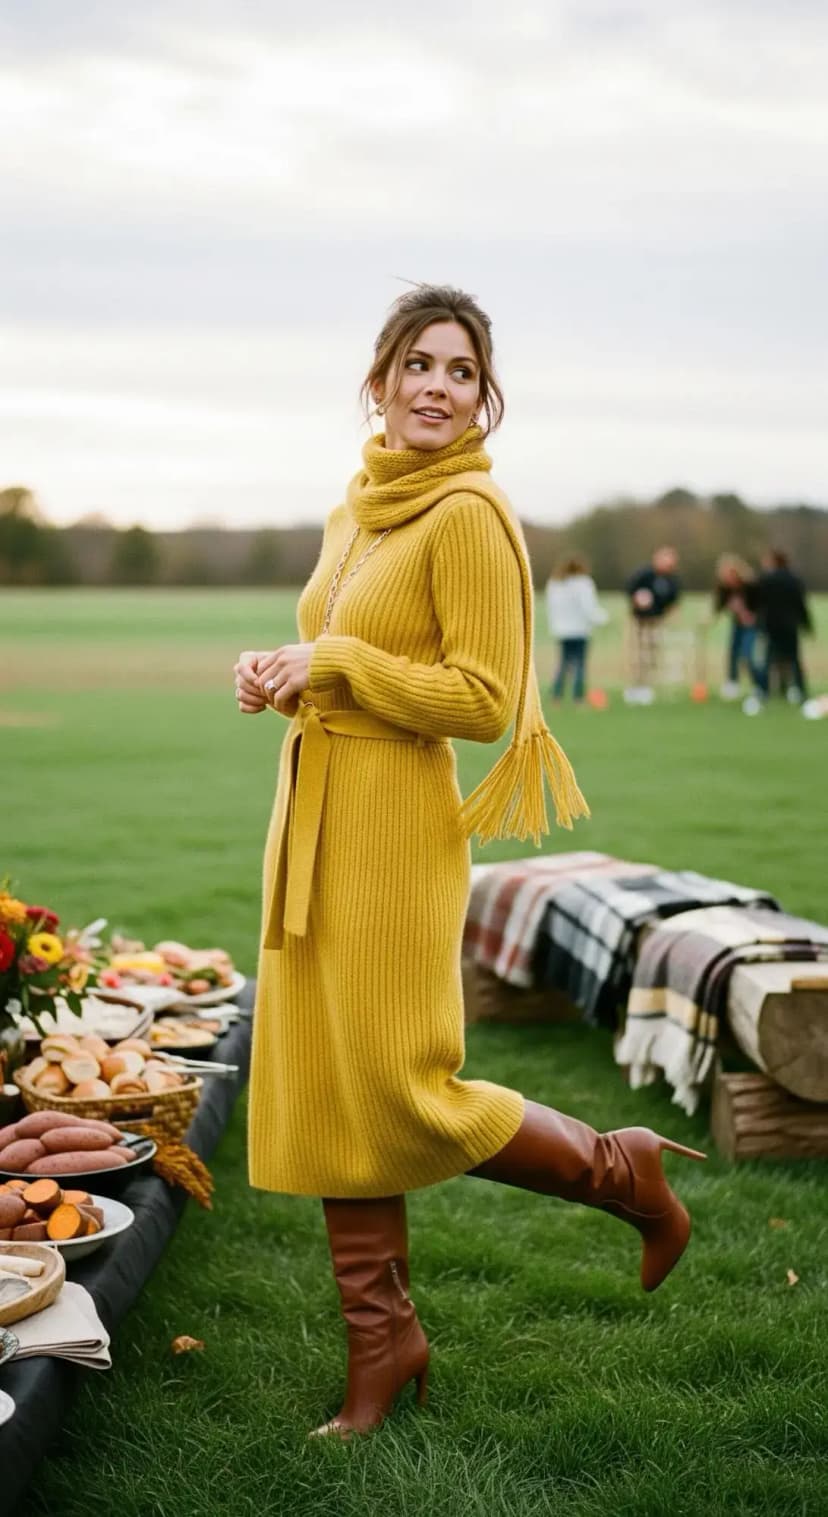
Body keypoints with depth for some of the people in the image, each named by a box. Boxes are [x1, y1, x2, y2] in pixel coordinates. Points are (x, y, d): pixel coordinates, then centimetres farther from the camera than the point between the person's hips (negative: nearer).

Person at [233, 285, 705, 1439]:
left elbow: (484, 701, -17)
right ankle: (382, 1340, 24)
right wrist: (283, 678, 4)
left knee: (400, 1091, -3)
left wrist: (334, 661, -16)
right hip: (314, 814, 8)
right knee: (323, 1086, 11)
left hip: (394, 824, -8)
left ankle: (622, 1172, 20)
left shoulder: (468, 515, -12)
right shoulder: (355, 510, 12)